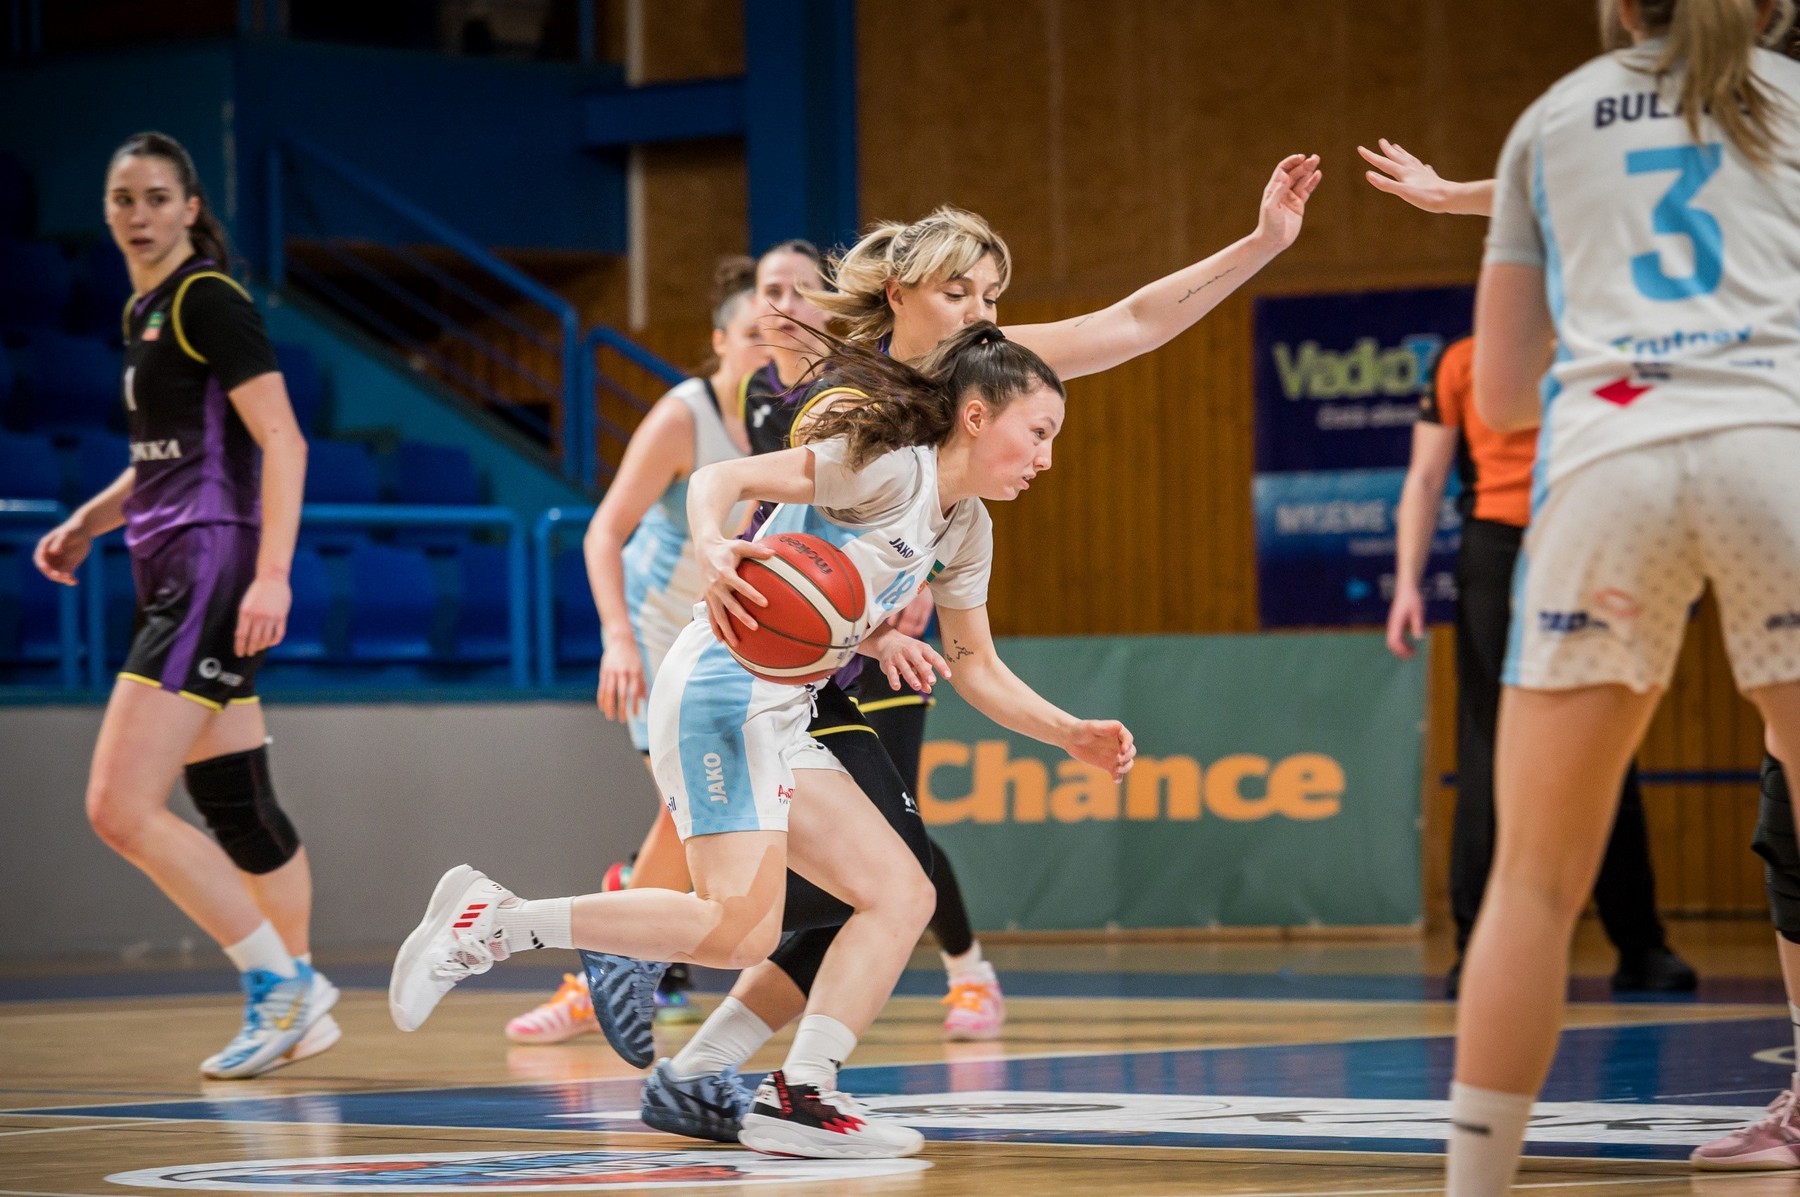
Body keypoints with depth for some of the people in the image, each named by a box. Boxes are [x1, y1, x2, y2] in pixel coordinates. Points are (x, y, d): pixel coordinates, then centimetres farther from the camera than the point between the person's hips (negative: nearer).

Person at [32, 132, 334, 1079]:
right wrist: (87, 522, 17)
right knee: (234, 809, 15)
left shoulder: (208, 301, -10)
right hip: (173, 579, 9)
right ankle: (290, 1002, 25)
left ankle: (282, 985, -7)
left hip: (213, 571, -9)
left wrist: (272, 574, -24)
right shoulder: (145, 312, 17)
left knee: (120, 807, -15)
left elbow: (283, 442, -16)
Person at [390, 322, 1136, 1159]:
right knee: (739, 928, -22)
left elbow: (978, 672, 25)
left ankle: (798, 1094, -6)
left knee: (903, 897, 2)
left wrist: (1073, 736, 13)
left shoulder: (965, 529, 17)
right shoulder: (888, 465, -10)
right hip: (724, 689, -10)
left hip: (784, 720, 10)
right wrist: (713, 549, -39)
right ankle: (493, 921, -12)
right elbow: (722, 480, -17)